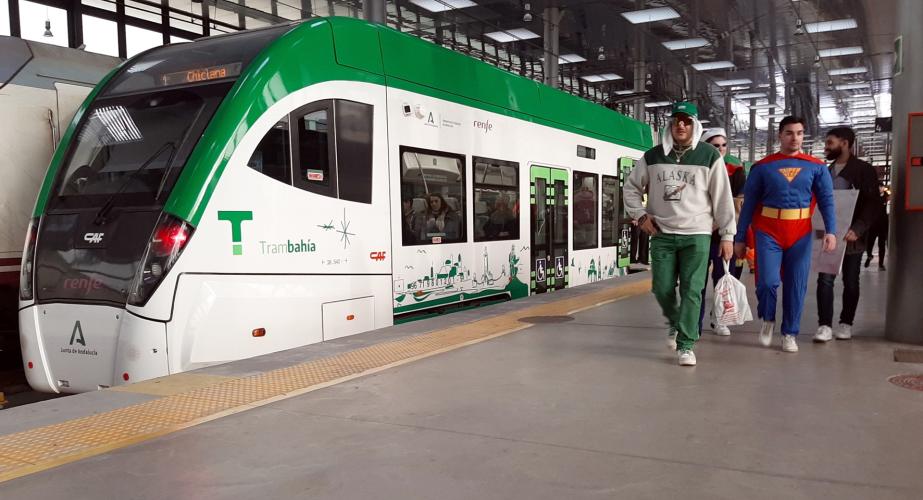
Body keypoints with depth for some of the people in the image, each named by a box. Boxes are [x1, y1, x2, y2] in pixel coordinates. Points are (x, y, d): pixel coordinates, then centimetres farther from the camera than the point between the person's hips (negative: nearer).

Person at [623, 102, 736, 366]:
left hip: (697, 235, -2)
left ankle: (685, 345, 2)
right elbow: (631, 187, 17)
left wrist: (727, 235, -2)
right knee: (662, 289, 4)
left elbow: (723, 198, 0)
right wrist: (640, 215, 5)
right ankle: (676, 323, 34)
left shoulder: (710, 156, -1)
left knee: (691, 291, -6)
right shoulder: (653, 156, 5)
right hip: (661, 235, 2)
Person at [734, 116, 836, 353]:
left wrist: (831, 231, -13)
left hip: (801, 235, 2)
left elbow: (827, 200, 2)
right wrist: (740, 238, 0)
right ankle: (768, 319, 17)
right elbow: (748, 204, 3)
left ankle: (789, 334, 20)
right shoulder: (762, 166, 2)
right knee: (768, 281, -12)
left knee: (796, 287, 5)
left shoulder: (816, 167, 5)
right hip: (768, 233, -1)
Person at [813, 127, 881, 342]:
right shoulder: (827, 172, 13)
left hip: (851, 236, -4)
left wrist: (857, 230, -22)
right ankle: (825, 325, -4)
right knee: (825, 279, -5)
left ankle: (846, 323, 19)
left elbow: (873, 204, -10)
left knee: (850, 281, 7)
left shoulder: (864, 170, -4)